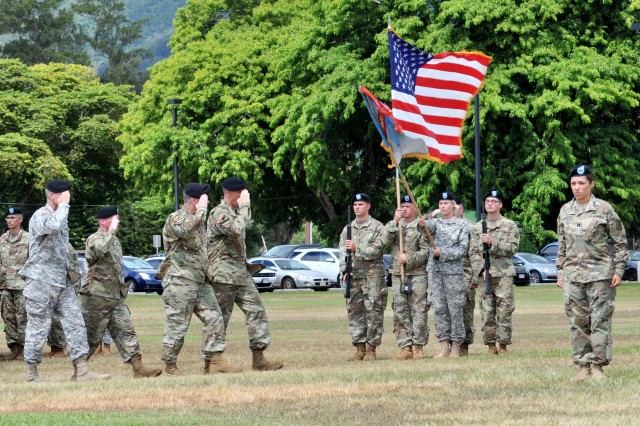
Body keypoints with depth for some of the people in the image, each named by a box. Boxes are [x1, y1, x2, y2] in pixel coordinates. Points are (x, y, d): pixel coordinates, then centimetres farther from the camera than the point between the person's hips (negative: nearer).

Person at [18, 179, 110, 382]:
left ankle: (82, 371, -4)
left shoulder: (60, 215, 18)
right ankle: (32, 374, 8)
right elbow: (53, 227, -35)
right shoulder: (40, 216, -10)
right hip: (41, 281, -8)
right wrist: (63, 205, -20)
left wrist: (70, 273, 21)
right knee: (38, 328, -2)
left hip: (62, 282, 8)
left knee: (75, 323, -2)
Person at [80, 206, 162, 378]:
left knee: (126, 331, 1)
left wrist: (122, 287, 22)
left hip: (116, 297, 8)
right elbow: (98, 249, -36)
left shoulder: (114, 240, 16)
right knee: (92, 336, -1)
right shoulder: (94, 239, -10)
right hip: (97, 297, -8)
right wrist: (112, 231, -27)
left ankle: (138, 368, -3)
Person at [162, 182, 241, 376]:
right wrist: (201, 208, -22)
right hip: (180, 282, -9)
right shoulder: (175, 219, -11)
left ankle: (214, 361, 3)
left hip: (200, 281, 9)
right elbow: (189, 229, -34)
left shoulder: (197, 219, 18)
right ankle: (170, 366, 6)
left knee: (214, 318, 1)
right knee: (177, 326, -3)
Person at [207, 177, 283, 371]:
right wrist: (244, 206, -20)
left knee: (256, 311, -1)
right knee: (220, 318, -2)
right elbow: (236, 230, -28)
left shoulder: (236, 211, 18)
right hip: (223, 274, -9)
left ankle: (258, 358, -3)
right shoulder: (218, 213, -11)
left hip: (241, 273, 9)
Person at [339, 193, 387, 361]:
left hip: (373, 276, -5)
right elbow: (343, 252, 9)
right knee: (354, 312, 4)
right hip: (353, 276, 5)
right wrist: (345, 270, -6)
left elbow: (375, 250, -9)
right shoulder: (348, 229, 14)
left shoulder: (377, 227, 0)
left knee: (373, 312, -5)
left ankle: (371, 349, -2)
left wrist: (357, 248, -19)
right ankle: (360, 348, 9)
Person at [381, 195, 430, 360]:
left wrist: (409, 259, -16)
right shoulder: (394, 226, 14)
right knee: (400, 313, 2)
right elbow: (385, 240, -5)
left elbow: (426, 251, -4)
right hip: (398, 274, 4)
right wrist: (395, 222, -12)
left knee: (419, 311, -4)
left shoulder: (421, 227, 2)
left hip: (418, 274, -4)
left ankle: (418, 346, -1)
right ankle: (405, 347, 4)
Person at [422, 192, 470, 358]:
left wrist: (442, 253, -13)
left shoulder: (462, 225, 3)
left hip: (453, 271, -3)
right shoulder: (435, 222, 11)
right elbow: (427, 226, -12)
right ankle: (444, 346, 6)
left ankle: (455, 346, 2)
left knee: (455, 309, -2)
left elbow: (463, 249, -4)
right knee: (438, 308, 2)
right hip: (434, 271, 3)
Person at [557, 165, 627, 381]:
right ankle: (583, 366, 11)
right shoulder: (565, 212, 10)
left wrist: (619, 271, -7)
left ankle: (597, 366, 0)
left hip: (599, 274, -5)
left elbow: (620, 242, -1)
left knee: (600, 321, -4)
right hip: (573, 276, 5)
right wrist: (561, 271, 13)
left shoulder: (604, 209, -4)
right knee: (577, 323, 5)